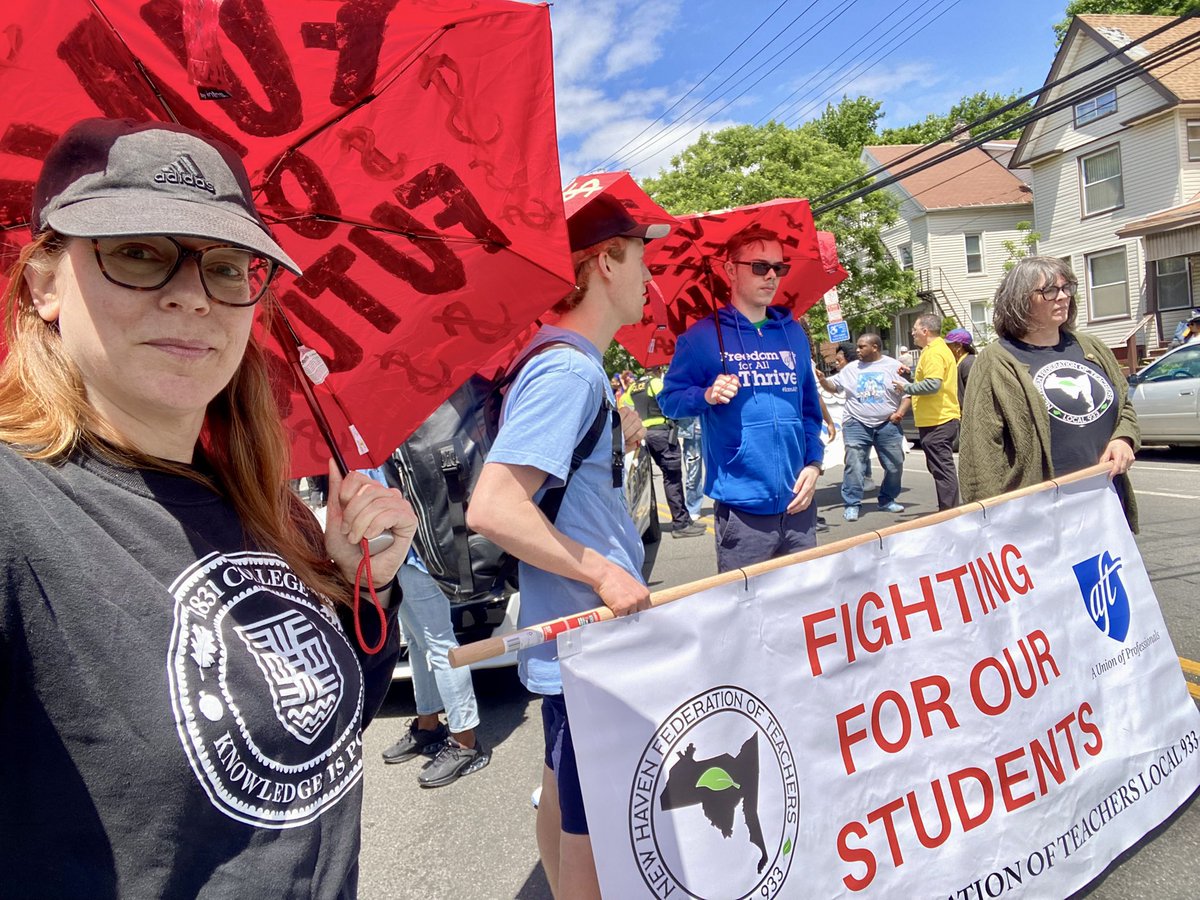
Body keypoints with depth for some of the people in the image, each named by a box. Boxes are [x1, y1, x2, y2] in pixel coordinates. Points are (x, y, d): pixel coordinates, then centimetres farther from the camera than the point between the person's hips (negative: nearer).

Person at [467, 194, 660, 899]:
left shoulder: (574, 362, 10)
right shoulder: (569, 369, -21)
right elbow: (492, 509, -29)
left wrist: (616, 439, 9)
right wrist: (604, 572, -23)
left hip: (573, 633, 10)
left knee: (565, 795, 24)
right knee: (593, 831, 7)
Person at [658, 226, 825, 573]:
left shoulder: (793, 332, 12)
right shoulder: (702, 336, -2)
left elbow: (810, 407, 16)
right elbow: (669, 399, 0)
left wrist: (813, 463, 4)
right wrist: (707, 395, -20)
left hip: (798, 503, 5)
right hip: (741, 508, -4)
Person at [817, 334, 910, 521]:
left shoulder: (893, 366, 4)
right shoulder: (851, 368, 10)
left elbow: (907, 392, 4)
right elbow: (834, 386, 16)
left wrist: (900, 412, -8)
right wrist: (822, 379, -4)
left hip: (887, 425, 0)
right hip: (857, 424, 0)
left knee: (895, 465, 7)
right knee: (854, 465, -9)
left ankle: (887, 500, 25)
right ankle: (851, 505, -4)